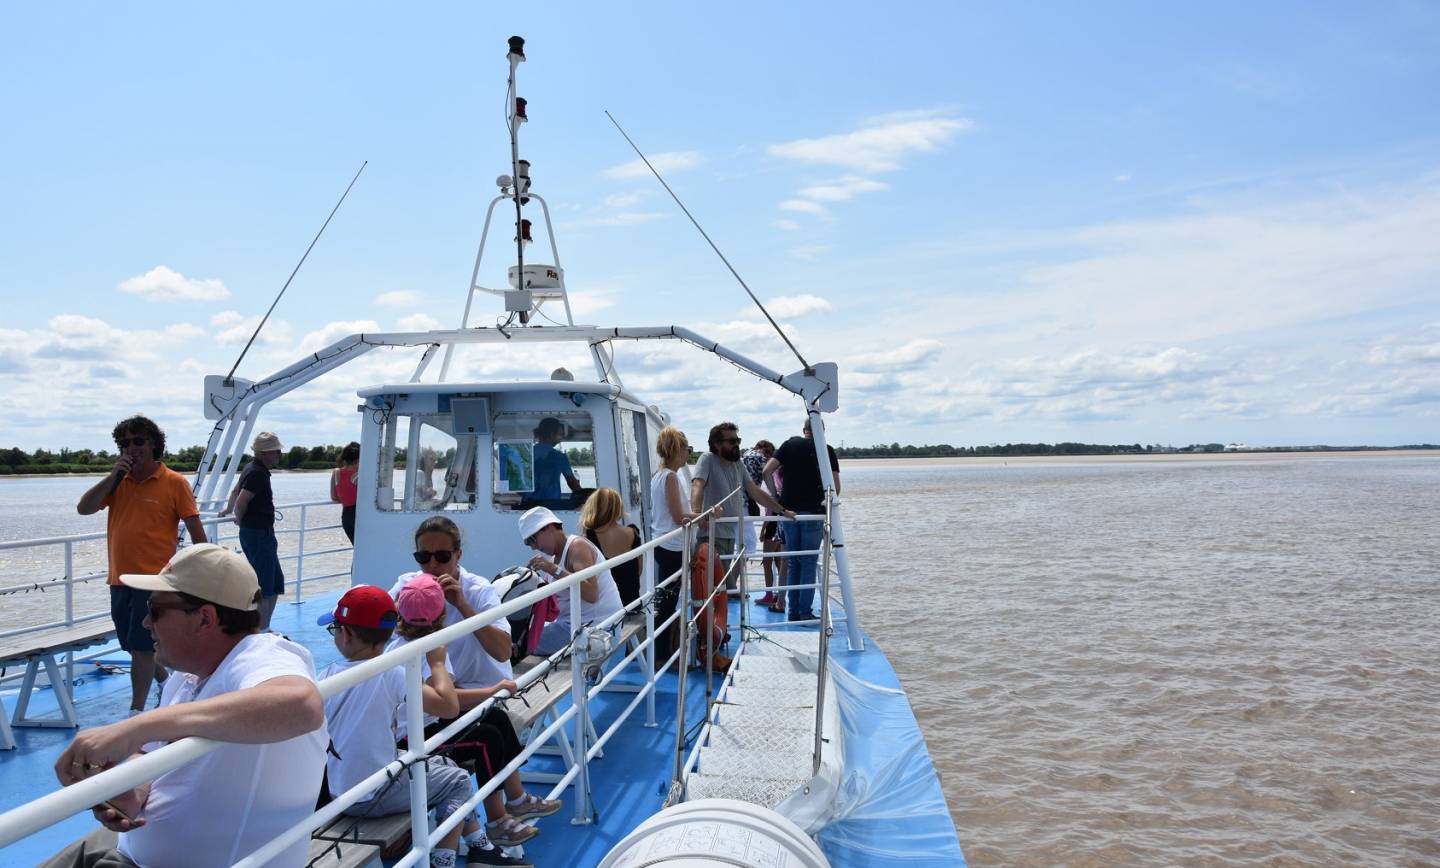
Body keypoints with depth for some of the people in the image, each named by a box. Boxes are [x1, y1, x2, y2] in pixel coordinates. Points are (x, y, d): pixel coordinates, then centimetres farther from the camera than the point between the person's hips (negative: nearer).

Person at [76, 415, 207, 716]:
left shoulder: (174, 483, -7)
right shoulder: (117, 483, 9)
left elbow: (196, 530, -5)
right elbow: (83, 508, -2)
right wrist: (112, 476, -10)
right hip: (120, 579, 6)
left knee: (141, 647, -6)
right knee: (142, 646, 16)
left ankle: (136, 711, 3)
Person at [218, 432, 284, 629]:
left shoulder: (251, 469, 14)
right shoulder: (258, 473, -17)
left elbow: (235, 491, 31)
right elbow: (241, 502, -23)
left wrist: (228, 510, 46)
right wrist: (240, 520, -4)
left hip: (256, 533, 10)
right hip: (260, 533, -10)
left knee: (276, 582, 14)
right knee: (263, 587, -7)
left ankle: (264, 627, 19)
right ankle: (261, 630, -5)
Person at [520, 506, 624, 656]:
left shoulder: (577, 546, -12)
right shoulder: (556, 556, 14)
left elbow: (591, 594, -27)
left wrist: (554, 570, -26)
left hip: (596, 625, -10)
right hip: (575, 623, 10)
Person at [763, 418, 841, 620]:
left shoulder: (789, 445, 4)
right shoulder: (827, 451, -2)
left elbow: (767, 471, -2)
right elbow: (836, 488, -8)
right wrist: (825, 501, 10)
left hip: (788, 510, 3)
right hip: (813, 512, -3)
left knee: (793, 563, 11)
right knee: (809, 564, 3)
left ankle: (793, 611, 14)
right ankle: (805, 613, 2)